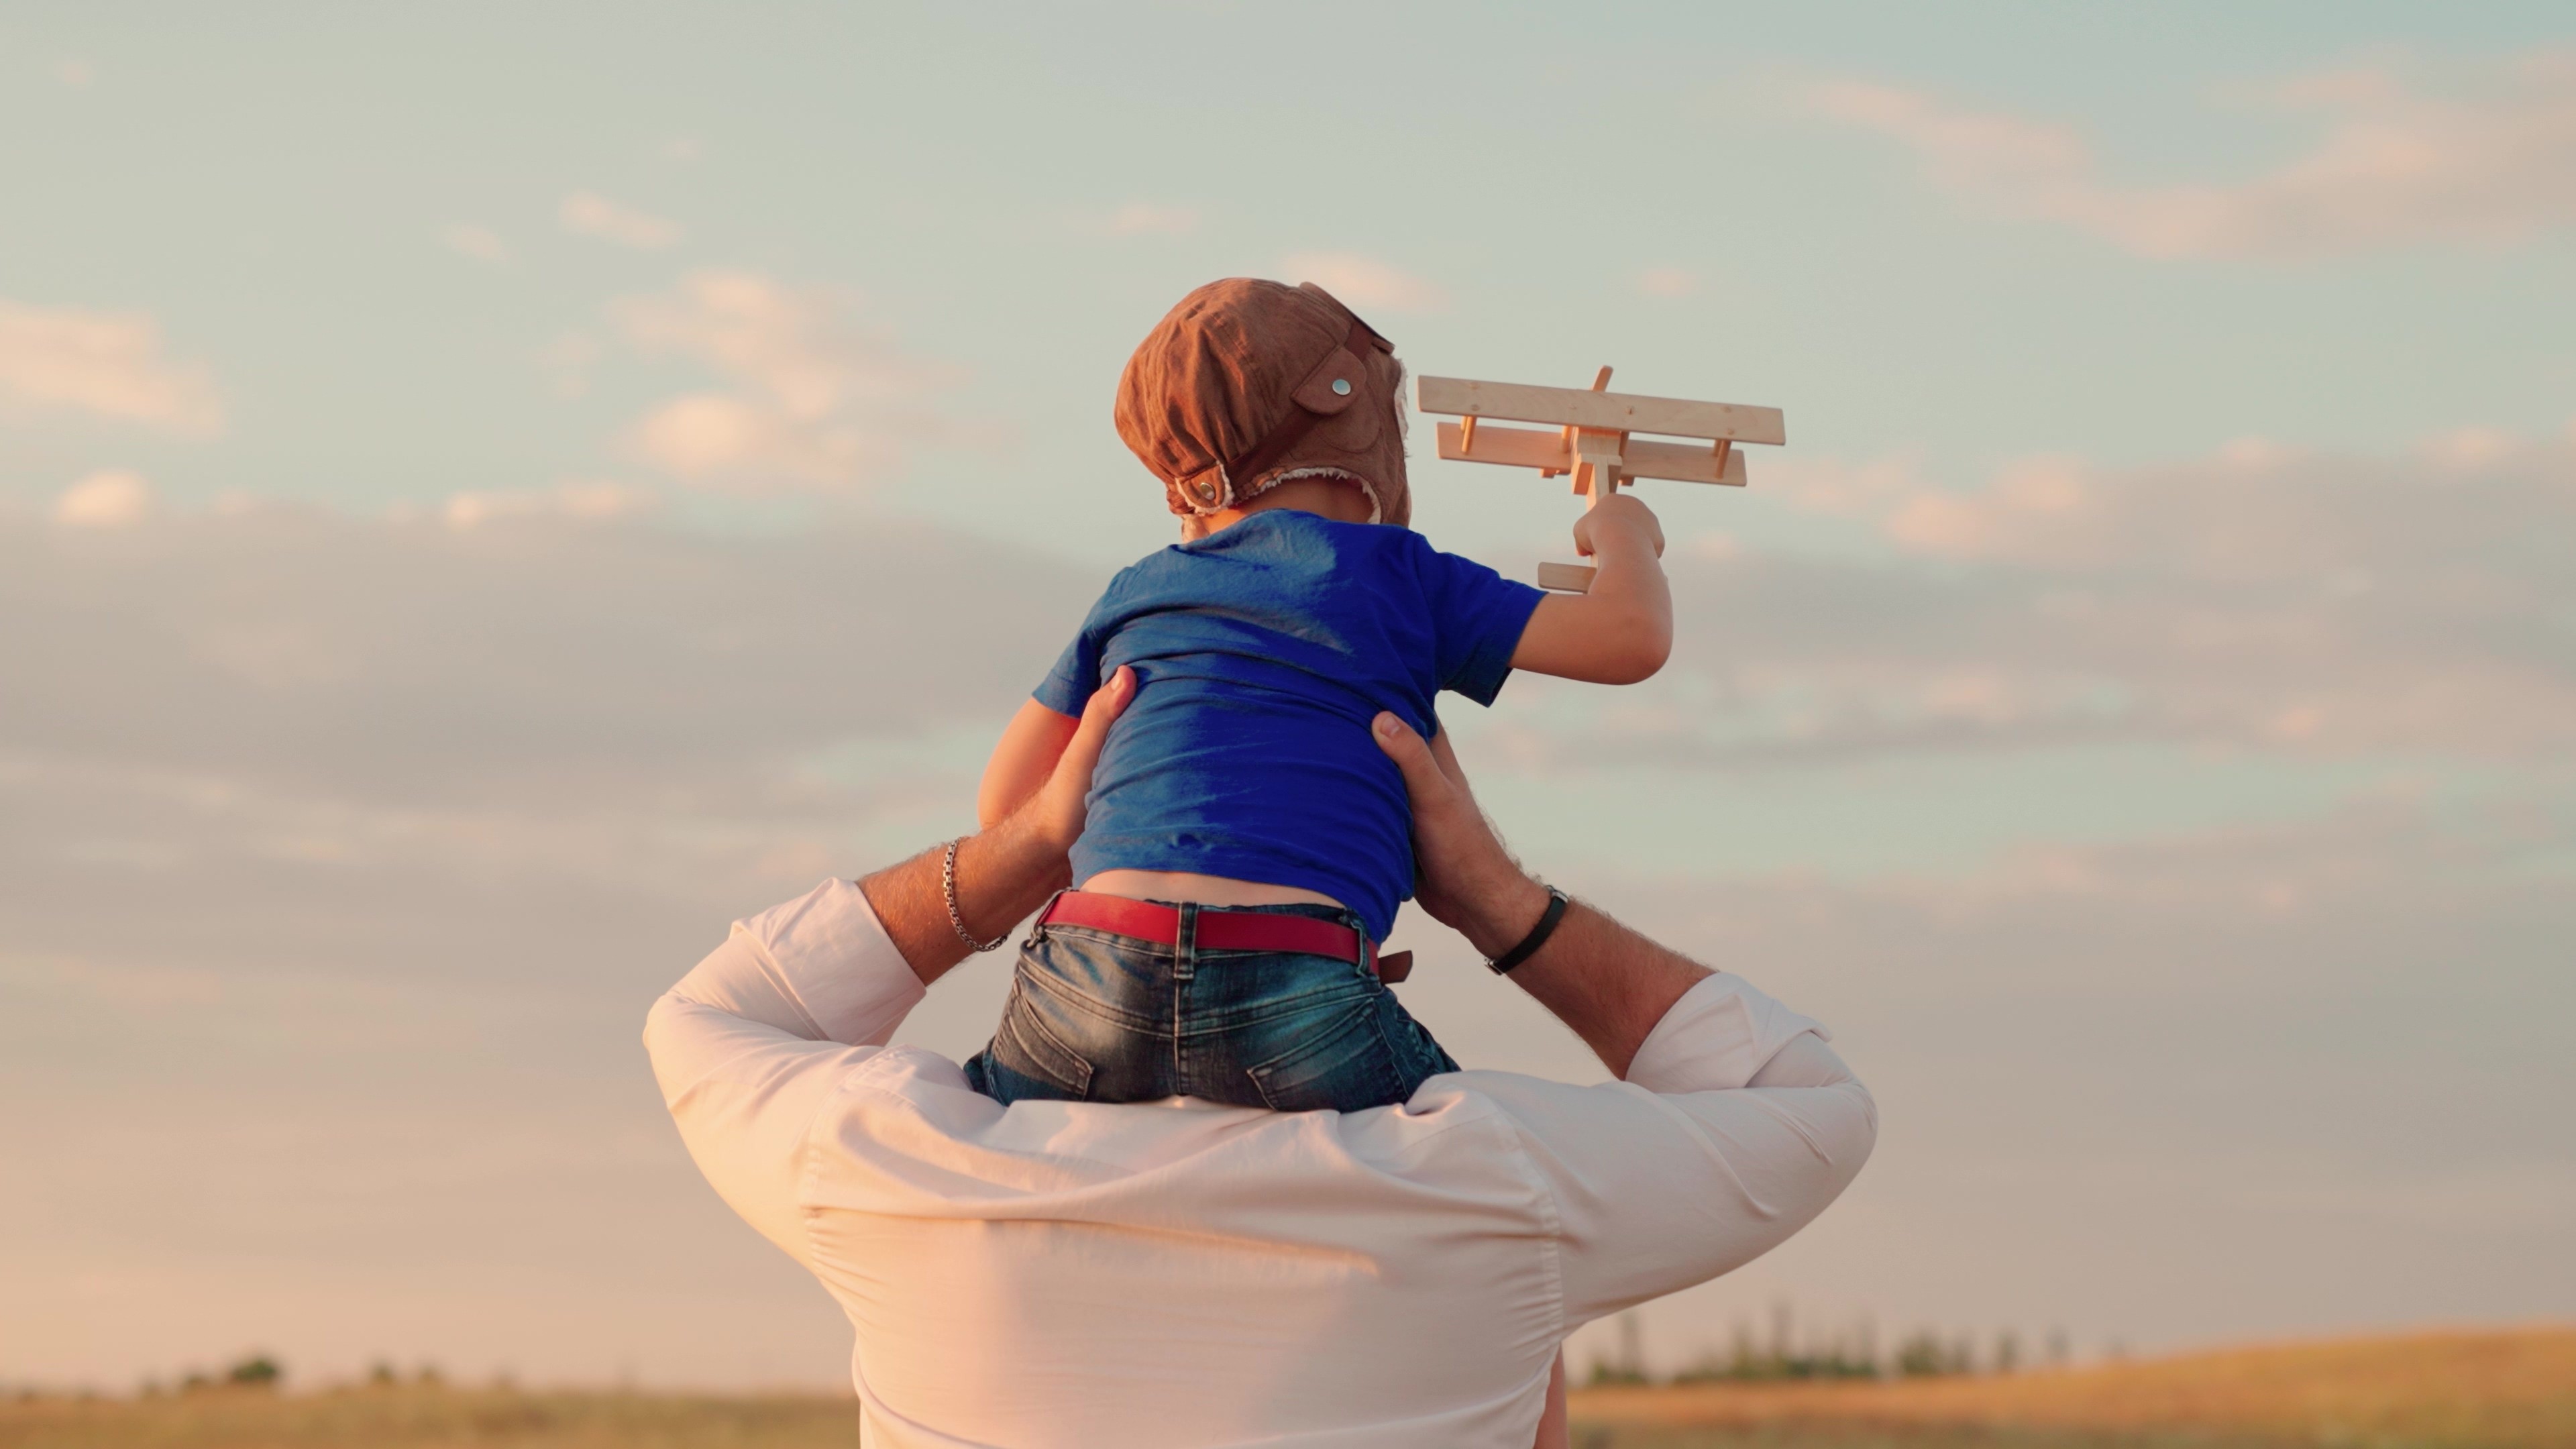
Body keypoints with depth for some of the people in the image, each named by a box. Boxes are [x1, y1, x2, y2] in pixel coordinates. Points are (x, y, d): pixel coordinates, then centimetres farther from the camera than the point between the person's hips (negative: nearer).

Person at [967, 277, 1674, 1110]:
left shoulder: (1134, 595, 25)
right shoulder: (1396, 575, 15)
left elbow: (1003, 804, 30)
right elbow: (1633, 638, 11)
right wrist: (1623, 534, 32)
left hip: (1091, 974, 3)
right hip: (1295, 995, -3)